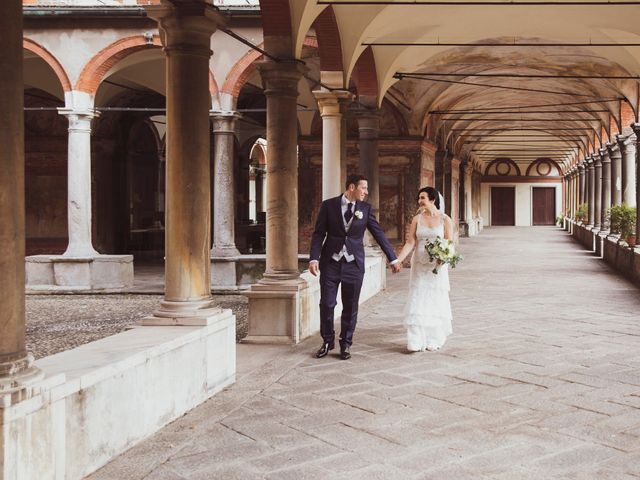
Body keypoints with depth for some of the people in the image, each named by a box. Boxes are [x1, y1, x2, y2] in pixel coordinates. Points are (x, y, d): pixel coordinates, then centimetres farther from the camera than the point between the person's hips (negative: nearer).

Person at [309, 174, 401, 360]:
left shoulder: (366, 208, 3)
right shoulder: (328, 205, -2)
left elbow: (379, 233, 6)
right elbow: (319, 234, -1)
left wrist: (393, 259, 5)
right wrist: (314, 258, -12)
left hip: (354, 263, 1)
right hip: (330, 262, -1)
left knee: (350, 307, 5)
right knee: (326, 304, 2)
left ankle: (345, 344, 19)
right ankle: (327, 341, 20)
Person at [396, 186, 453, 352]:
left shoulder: (445, 220, -2)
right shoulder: (417, 219, 4)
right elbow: (410, 243, -1)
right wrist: (398, 260, -13)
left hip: (438, 266, -2)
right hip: (419, 266, 2)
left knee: (436, 301, 6)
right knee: (417, 301, -4)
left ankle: (434, 340, 19)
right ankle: (417, 341, -2)